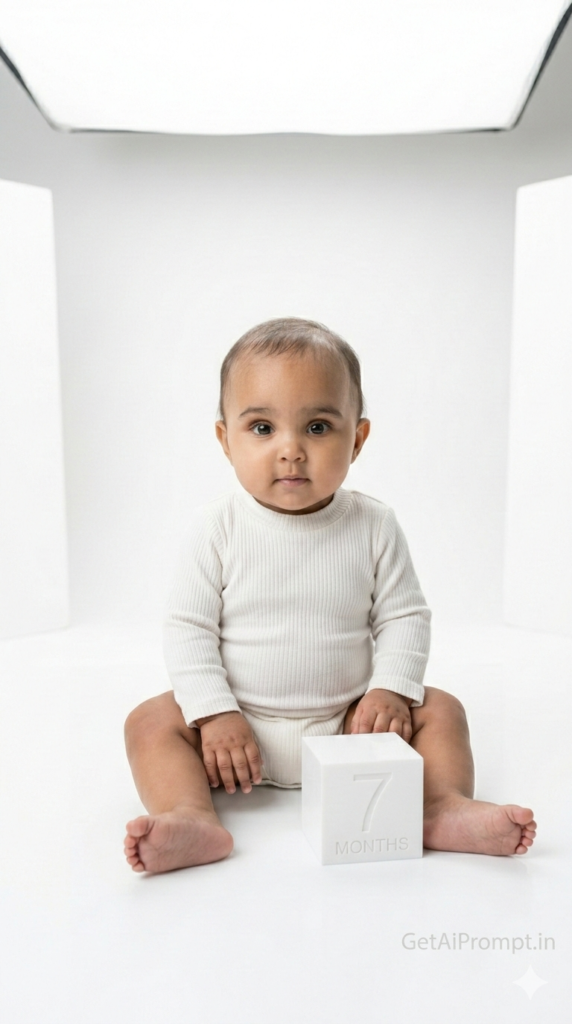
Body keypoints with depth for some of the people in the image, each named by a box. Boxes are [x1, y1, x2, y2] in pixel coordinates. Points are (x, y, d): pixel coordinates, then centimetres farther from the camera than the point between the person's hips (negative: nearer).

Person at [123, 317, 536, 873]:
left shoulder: (373, 525, -7)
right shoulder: (217, 526, -12)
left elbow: (404, 616, 0)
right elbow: (187, 628, -9)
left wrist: (391, 689, -15)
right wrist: (215, 713, -17)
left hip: (346, 720, 2)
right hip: (238, 720, -1)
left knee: (439, 708, -9)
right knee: (151, 721, -19)